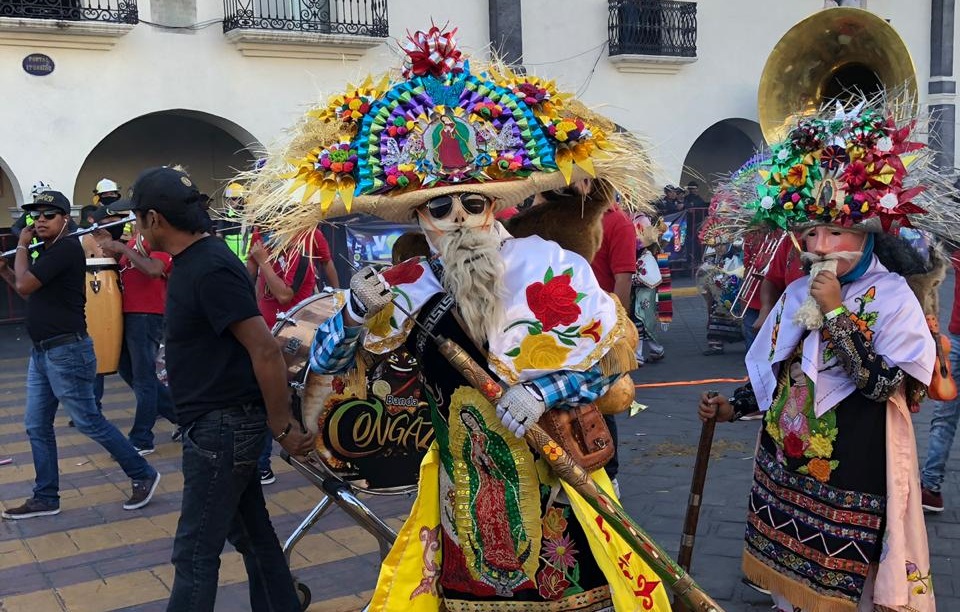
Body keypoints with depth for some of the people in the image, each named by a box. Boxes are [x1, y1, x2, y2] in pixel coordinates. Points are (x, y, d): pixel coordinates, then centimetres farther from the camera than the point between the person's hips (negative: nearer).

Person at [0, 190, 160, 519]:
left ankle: (143, 475, 9)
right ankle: (45, 498, 19)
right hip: (41, 352, 10)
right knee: (37, 427, 10)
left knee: (88, 422, -3)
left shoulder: (67, 248, -16)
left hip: (67, 351, -10)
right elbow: (31, 293, 23)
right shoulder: (48, 252, 15)